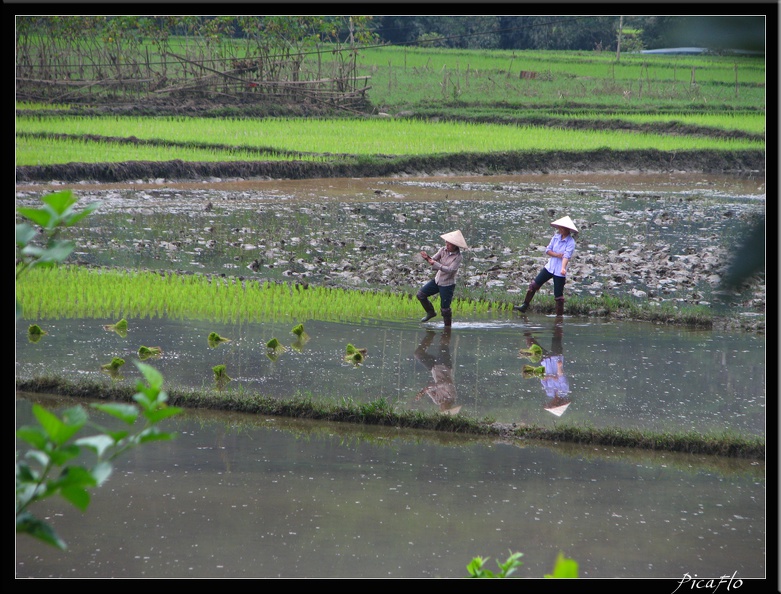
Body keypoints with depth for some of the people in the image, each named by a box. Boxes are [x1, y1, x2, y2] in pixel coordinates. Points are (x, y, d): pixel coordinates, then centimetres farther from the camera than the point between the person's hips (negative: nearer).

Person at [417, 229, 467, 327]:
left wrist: (435, 264, -36)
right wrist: (427, 257, -30)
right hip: (437, 280, 6)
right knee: (421, 294, 4)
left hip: (447, 285, -6)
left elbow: (450, 270, -29)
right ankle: (430, 313, 25)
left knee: (445, 308, 0)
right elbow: (433, 259, -6)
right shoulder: (443, 250, -4)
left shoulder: (458, 256, -20)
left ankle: (448, 326, 18)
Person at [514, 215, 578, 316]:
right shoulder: (556, 236, 5)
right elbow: (548, 250, 6)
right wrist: (556, 255, -13)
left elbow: (567, 256, -25)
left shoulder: (571, 242, -12)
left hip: (560, 271, -6)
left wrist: (563, 268, -40)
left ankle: (559, 315, 9)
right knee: (534, 285, 2)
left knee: (558, 295, -2)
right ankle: (524, 306, 11)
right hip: (550, 267, 6)